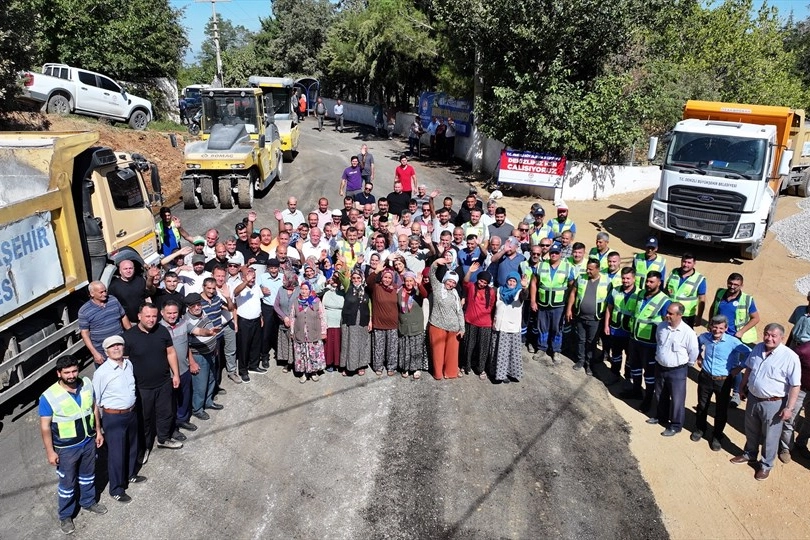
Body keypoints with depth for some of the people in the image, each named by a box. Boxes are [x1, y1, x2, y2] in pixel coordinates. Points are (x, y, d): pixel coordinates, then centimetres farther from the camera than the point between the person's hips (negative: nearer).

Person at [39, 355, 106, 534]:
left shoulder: (87, 384, -12)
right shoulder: (49, 397, -26)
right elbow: (45, 426, -17)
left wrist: (98, 431, 7)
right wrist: (50, 451, -12)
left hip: (89, 441, 4)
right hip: (66, 448, -4)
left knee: (88, 474, 25)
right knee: (68, 482, 15)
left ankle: (88, 501, 50)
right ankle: (65, 515, 38)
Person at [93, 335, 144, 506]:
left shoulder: (129, 364, -2)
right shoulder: (102, 372, -21)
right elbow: (96, 400, -13)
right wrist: (98, 424, -7)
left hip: (131, 413, 6)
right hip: (113, 418, -6)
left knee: (132, 447, 24)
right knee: (116, 454, 7)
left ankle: (130, 475, 47)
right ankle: (116, 489, 25)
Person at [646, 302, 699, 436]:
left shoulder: (688, 332, -22)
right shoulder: (661, 326, -6)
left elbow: (694, 352, -9)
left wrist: (686, 365, 2)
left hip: (677, 371, -5)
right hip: (660, 367, 6)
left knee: (677, 399, 6)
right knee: (660, 395, 22)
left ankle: (675, 426, 22)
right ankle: (661, 417, 44)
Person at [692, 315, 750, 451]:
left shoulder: (733, 342, -19)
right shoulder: (704, 337, -8)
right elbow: (695, 344, 17)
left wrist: (738, 368, -10)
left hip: (723, 381, -2)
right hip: (705, 378, 3)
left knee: (721, 410, 10)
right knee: (702, 405, 18)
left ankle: (717, 436, 29)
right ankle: (699, 429, 40)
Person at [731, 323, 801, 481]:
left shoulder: (790, 357, -22)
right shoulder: (758, 348, -3)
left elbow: (795, 385, -19)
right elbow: (748, 369, 13)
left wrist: (789, 407, -18)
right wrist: (743, 386, 17)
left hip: (773, 403, -5)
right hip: (753, 398, 6)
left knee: (770, 436, 12)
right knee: (751, 430, 24)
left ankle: (766, 465, 32)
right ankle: (749, 454, 47)